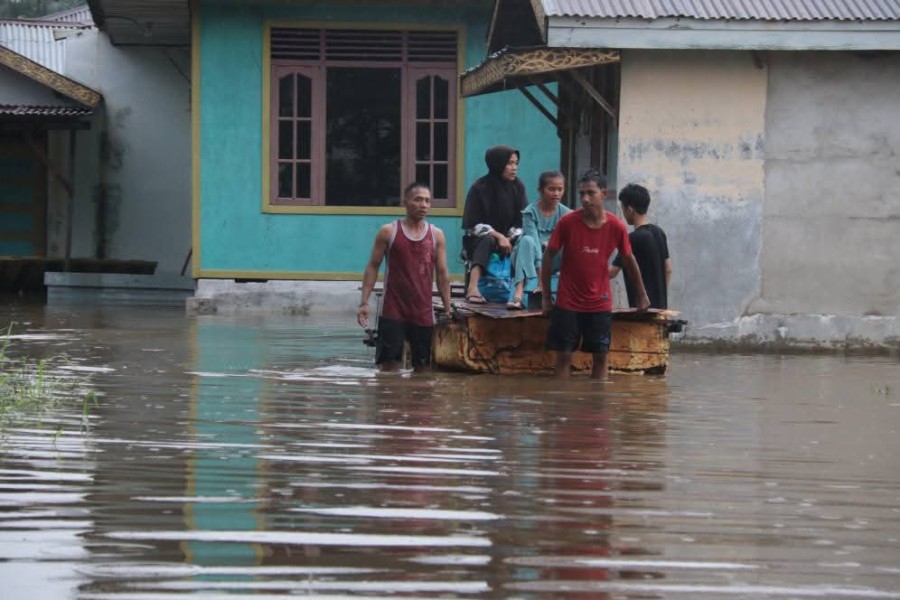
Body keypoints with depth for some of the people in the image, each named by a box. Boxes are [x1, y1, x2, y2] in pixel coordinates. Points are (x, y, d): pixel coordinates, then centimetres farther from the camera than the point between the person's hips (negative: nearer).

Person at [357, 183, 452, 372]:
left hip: (424, 312, 2)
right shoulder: (388, 232, 0)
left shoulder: (436, 235, 6)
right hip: (393, 312, -2)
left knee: (423, 366, 5)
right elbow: (372, 267, 2)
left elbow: (442, 274, 9)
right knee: (389, 364, -6)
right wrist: (364, 302, -5)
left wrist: (447, 308, 5)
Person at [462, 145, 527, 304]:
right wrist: (498, 236, -22)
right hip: (478, 241, -3)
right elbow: (473, 225, -12)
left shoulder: (517, 187, 2)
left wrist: (510, 239, -18)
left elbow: (521, 223, 1)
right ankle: (473, 288, -53)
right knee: (487, 240, -37)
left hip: (508, 239, 3)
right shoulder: (479, 188, -10)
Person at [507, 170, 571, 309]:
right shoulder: (530, 212, -15)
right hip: (529, 260, -2)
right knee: (527, 240, -35)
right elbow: (535, 242, -26)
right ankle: (519, 292, -49)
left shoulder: (565, 213, -5)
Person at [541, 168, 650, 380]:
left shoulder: (616, 227, -7)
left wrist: (642, 295, 15)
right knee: (563, 356, -1)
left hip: (600, 304, 1)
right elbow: (549, 256, -1)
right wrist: (546, 296, 0)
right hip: (567, 304, -1)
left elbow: (629, 261, 8)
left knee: (601, 356, 3)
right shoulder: (567, 222, -11)